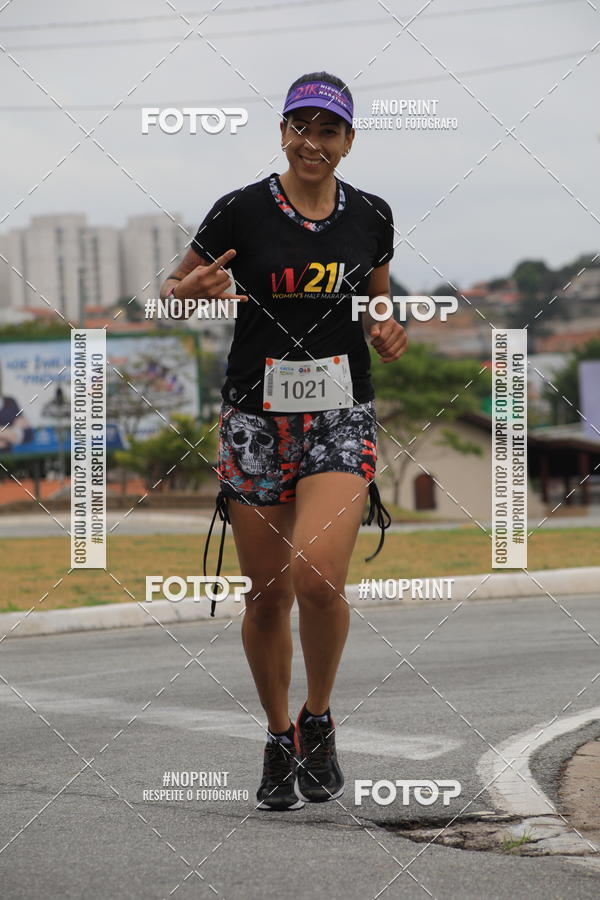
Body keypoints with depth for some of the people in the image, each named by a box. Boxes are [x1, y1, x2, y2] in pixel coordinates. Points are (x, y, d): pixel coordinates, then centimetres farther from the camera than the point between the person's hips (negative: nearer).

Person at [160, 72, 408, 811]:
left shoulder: (371, 217, 4)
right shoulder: (241, 212, -4)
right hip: (256, 418, 0)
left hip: (342, 417, 0)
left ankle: (317, 720, 6)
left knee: (318, 577, -19)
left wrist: (386, 334, 0)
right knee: (267, 594, 4)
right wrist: (195, 289, -19)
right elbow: (169, 294, 3)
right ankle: (279, 742, 25)